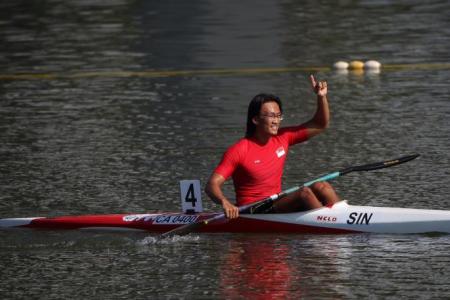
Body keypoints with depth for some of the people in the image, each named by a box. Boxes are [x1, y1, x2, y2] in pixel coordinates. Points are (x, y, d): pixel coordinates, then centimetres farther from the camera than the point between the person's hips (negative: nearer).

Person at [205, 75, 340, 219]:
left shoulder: (282, 138, 7)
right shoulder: (238, 151, -12)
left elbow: (320, 125, 13)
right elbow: (212, 185, -18)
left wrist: (321, 97, -6)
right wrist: (224, 202, -41)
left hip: (278, 205, 7)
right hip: (252, 214, -7)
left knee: (322, 187, -12)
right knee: (304, 193, -25)